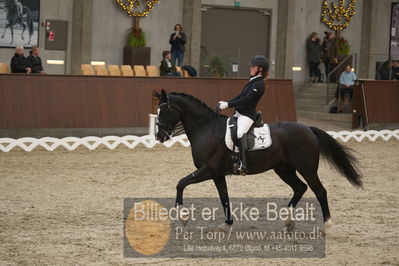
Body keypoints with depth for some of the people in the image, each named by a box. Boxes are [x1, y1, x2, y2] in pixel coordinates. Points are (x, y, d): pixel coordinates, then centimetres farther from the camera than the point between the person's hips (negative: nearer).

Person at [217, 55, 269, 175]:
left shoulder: (259, 84, -14)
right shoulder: (253, 81, 17)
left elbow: (246, 100, -20)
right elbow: (240, 96, 18)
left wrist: (228, 105, -19)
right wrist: (226, 103, 6)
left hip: (247, 115, -11)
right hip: (239, 113, 11)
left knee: (240, 133, -33)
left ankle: (243, 164, -42)